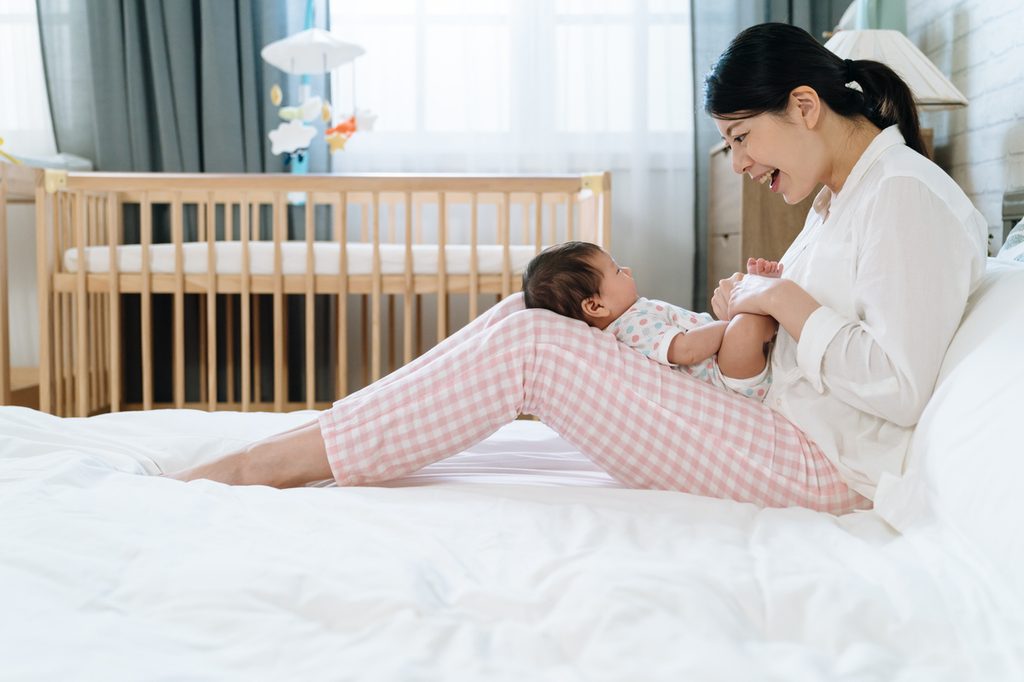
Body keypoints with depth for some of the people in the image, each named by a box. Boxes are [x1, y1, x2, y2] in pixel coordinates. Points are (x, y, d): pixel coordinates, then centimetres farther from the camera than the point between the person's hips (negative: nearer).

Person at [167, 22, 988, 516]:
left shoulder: (905, 195, -14)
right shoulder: (841, 195, 16)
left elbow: (899, 390, -21)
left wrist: (788, 301, -14)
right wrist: (750, 303, 2)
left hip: (826, 471, -10)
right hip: (784, 435, 10)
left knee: (526, 344, -19)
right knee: (525, 317, -1)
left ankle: (276, 462, -12)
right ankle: (286, 452, -3)